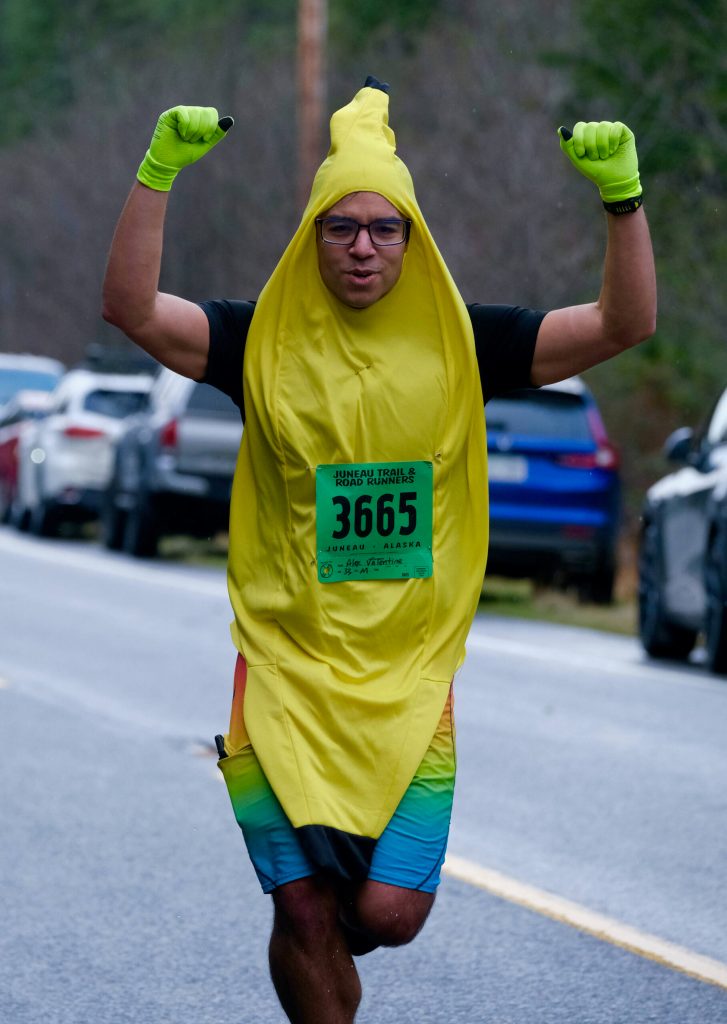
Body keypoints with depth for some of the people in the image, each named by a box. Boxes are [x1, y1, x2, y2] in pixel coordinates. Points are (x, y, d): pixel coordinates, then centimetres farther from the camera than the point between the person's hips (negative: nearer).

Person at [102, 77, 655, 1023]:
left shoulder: (460, 344, 2)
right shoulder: (263, 342, 1)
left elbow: (626, 323, -4)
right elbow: (133, 308, -12)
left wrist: (621, 196, -17)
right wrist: (158, 173, -23)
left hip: (409, 678, 1)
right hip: (287, 668, 0)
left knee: (390, 913, -6)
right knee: (304, 910, -3)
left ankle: (342, 916, 30)